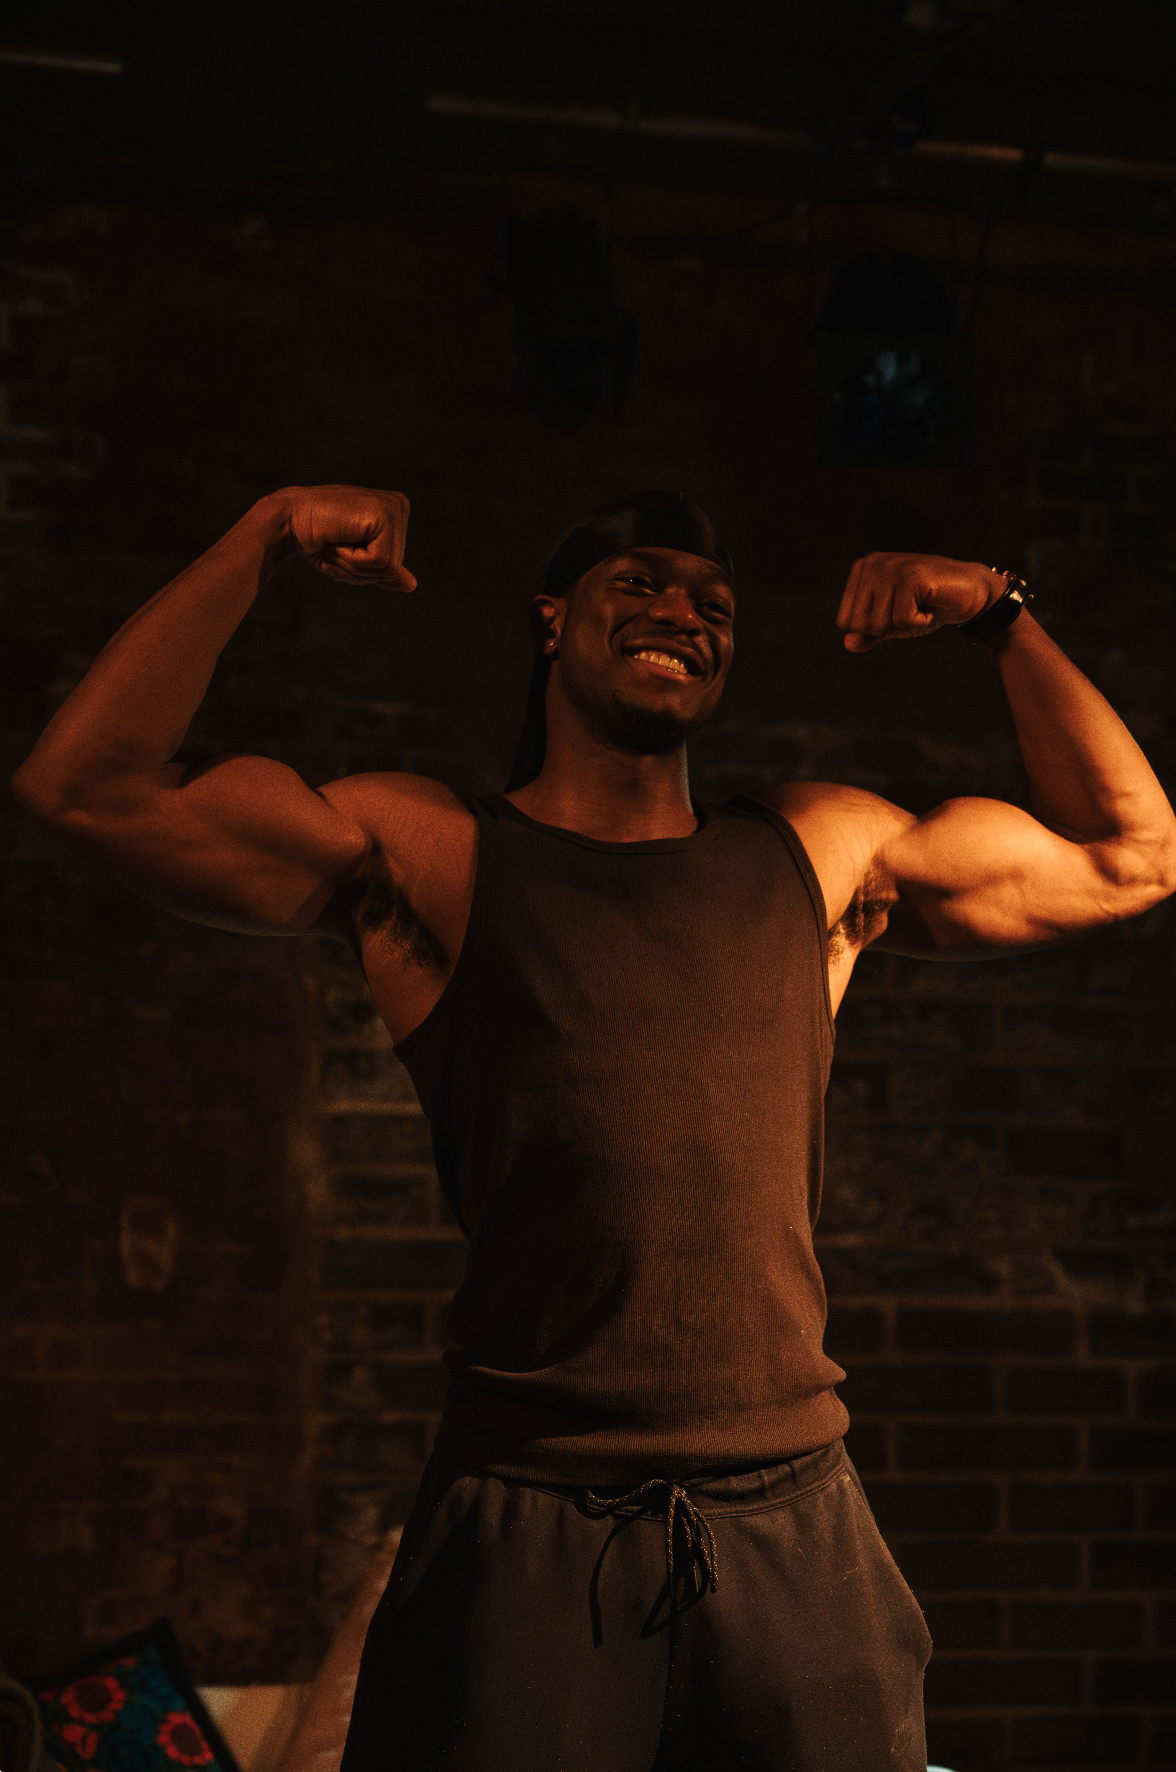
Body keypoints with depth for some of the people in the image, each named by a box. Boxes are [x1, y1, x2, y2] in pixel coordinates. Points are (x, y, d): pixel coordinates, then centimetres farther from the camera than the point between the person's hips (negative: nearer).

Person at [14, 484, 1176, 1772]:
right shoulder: (429, 856, 5)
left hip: (797, 1533, 3)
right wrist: (267, 535, -2)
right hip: (528, 1533, -3)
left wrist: (1002, 616, 17)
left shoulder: (820, 854, 15)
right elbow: (90, 787, -3)